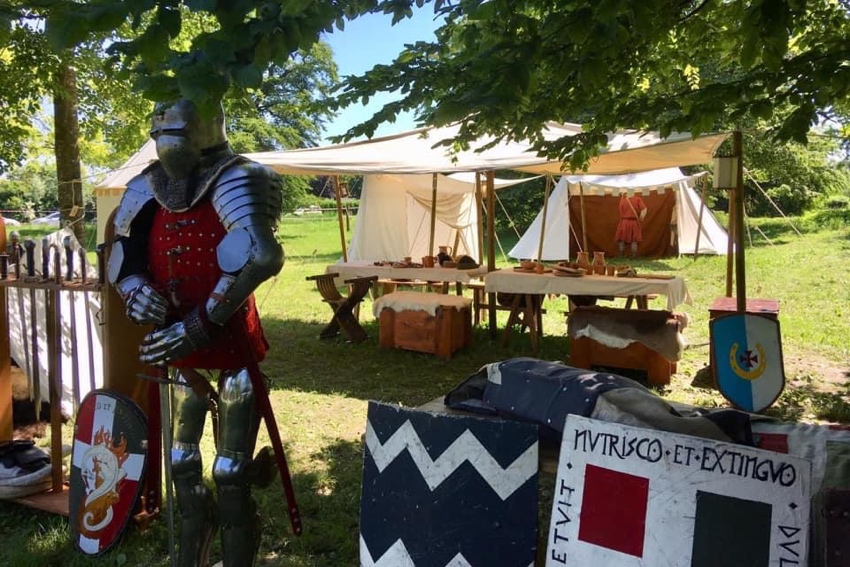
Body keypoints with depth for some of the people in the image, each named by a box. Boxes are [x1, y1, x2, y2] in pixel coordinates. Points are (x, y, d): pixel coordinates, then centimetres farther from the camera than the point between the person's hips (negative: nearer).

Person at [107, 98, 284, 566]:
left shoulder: (234, 183, -17)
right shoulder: (147, 189, 5)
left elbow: (259, 257, -32)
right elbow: (122, 256, 14)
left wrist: (201, 324, -30)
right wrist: (133, 289, -10)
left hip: (231, 349, -7)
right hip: (179, 352, 7)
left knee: (230, 474, 1)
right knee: (181, 463, 21)